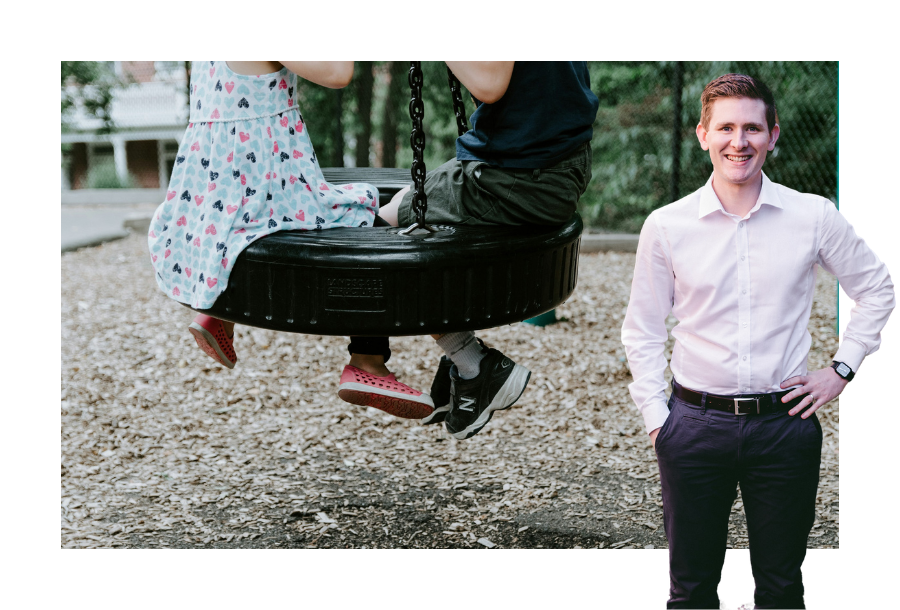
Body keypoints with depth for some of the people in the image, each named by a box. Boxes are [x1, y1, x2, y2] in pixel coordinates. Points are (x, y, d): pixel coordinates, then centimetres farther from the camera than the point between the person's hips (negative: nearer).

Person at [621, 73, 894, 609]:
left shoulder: (815, 216, -1)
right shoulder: (666, 226, -2)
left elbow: (876, 289, 13)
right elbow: (642, 330, 6)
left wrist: (842, 369, 5)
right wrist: (655, 416, 0)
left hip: (786, 423, 1)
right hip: (695, 424, 0)